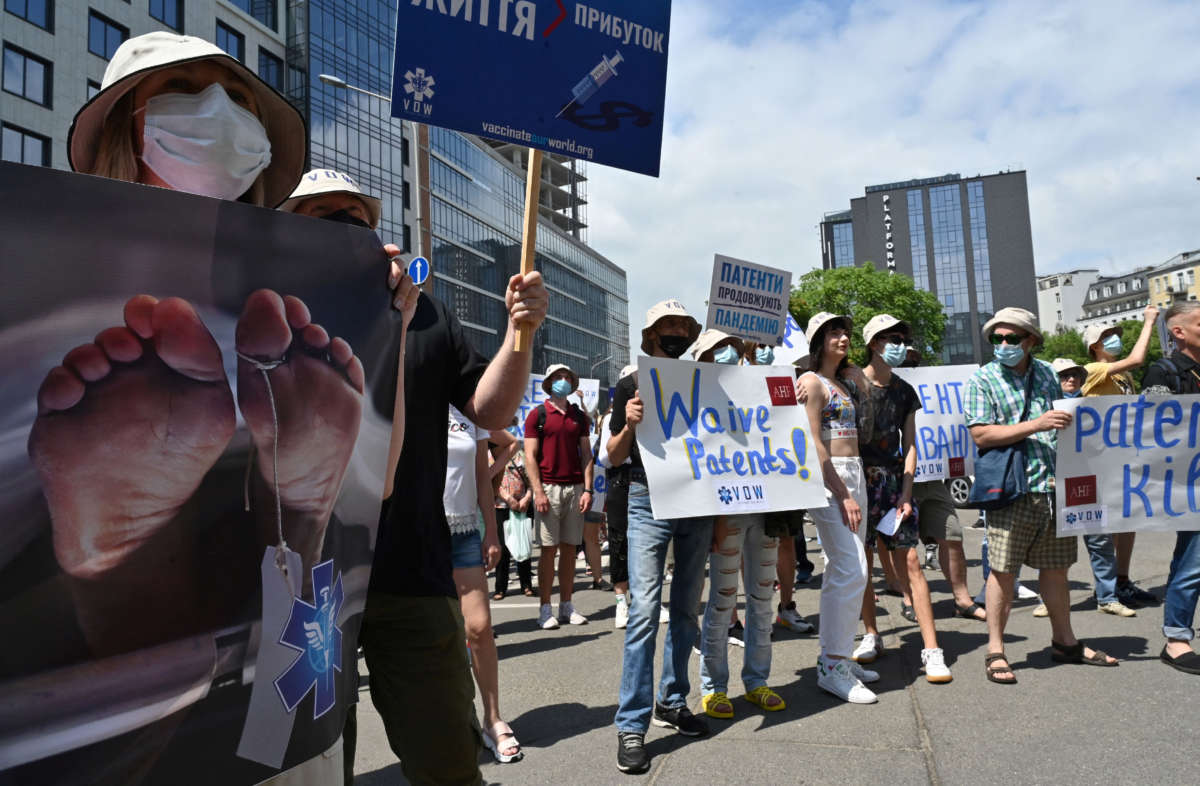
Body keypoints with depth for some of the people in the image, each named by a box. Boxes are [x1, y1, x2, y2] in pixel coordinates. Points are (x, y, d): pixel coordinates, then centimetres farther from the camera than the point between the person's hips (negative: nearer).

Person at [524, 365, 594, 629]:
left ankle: (566, 606, 14)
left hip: (575, 488, 4)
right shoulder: (538, 414, 2)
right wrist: (538, 492, -12)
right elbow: (530, 456, -3)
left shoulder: (579, 416, 14)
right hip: (548, 487, -4)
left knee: (569, 547, 7)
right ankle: (545, 608, 4)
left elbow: (586, 455, 12)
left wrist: (587, 489, 2)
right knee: (549, 549, -2)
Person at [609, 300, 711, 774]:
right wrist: (629, 424, -17)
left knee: (686, 609, 11)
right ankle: (631, 726, -2)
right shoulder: (632, 385, 3)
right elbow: (614, 458, 1)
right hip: (649, 502, -4)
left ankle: (672, 703, 26)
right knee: (644, 611, -9)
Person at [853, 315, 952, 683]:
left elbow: (909, 445, 10)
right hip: (858, 480, -2)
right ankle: (871, 635, 23)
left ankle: (931, 650, 0)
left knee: (909, 561, -3)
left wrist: (906, 493, 0)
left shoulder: (905, 391, 11)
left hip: (894, 481, 3)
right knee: (860, 562, 5)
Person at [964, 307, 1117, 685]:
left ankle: (1064, 641, 30)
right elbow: (981, 435, -14)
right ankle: (995, 650, 8)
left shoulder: (1046, 373, 13)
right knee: (1003, 571, -2)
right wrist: (1036, 425, -18)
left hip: (1055, 486, 5)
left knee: (1056, 567, 15)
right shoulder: (982, 380, -3)